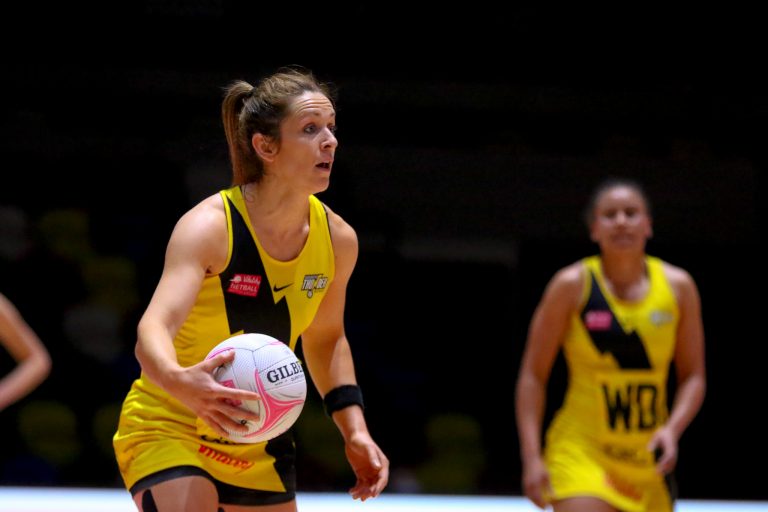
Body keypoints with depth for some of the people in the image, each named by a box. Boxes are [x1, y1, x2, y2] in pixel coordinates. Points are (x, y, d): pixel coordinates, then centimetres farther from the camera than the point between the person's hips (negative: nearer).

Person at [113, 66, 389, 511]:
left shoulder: (337, 238, -5)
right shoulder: (209, 226, -23)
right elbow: (153, 329, -37)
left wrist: (355, 431, 3)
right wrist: (181, 382, -59)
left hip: (256, 443, 6)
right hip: (167, 428, -6)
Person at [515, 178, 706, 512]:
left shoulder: (678, 287, 3)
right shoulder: (572, 285, -5)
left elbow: (693, 377, 7)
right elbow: (533, 375, -3)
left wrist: (672, 430, -12)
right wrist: (532, 456, -11)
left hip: (647, 459, 4)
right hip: (580, 453, -4)